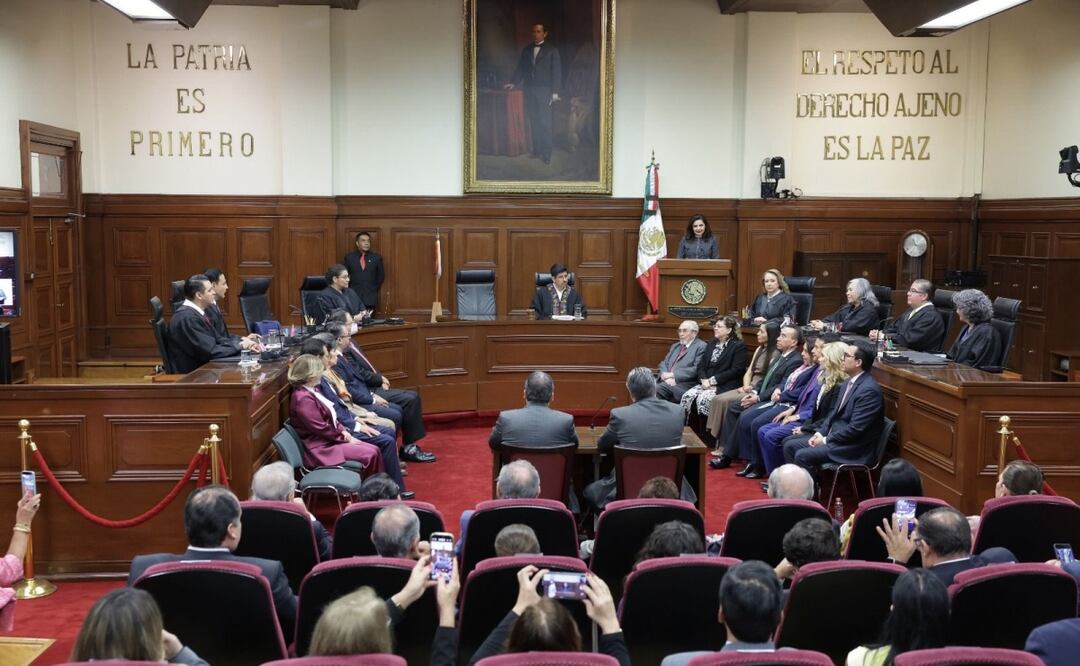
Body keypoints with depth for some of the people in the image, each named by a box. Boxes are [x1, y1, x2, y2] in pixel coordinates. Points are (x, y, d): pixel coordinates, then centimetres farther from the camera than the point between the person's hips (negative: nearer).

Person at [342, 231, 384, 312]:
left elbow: (381, 276, 13)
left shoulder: (377, 257, 6)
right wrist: (348, 290, 7)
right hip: (353, 297, 0)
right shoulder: (349, 257, 5)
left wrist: (374, 289, 11)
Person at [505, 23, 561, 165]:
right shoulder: (526, 50, 15)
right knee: (533, 122, 3)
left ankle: (546, 153, -8)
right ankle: (536, 150, 7)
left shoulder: (551, 50, 3)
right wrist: (513, 83, 2)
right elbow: (520, 68, 16)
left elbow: (556, 71, -1)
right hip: (529, 90, 4)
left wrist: (555, 92, -8)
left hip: (544, 91, -4)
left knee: (544, 123, -9)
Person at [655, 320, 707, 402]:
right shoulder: (675, 346, 26)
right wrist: (665, 376, -4)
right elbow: (664, 363, 19)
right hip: (666, 381, 7)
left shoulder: (701, 347, 1)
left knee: (657, 389, -30)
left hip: (684, 384, -7)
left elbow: (697, 369, -10)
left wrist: (673, 375, -13)